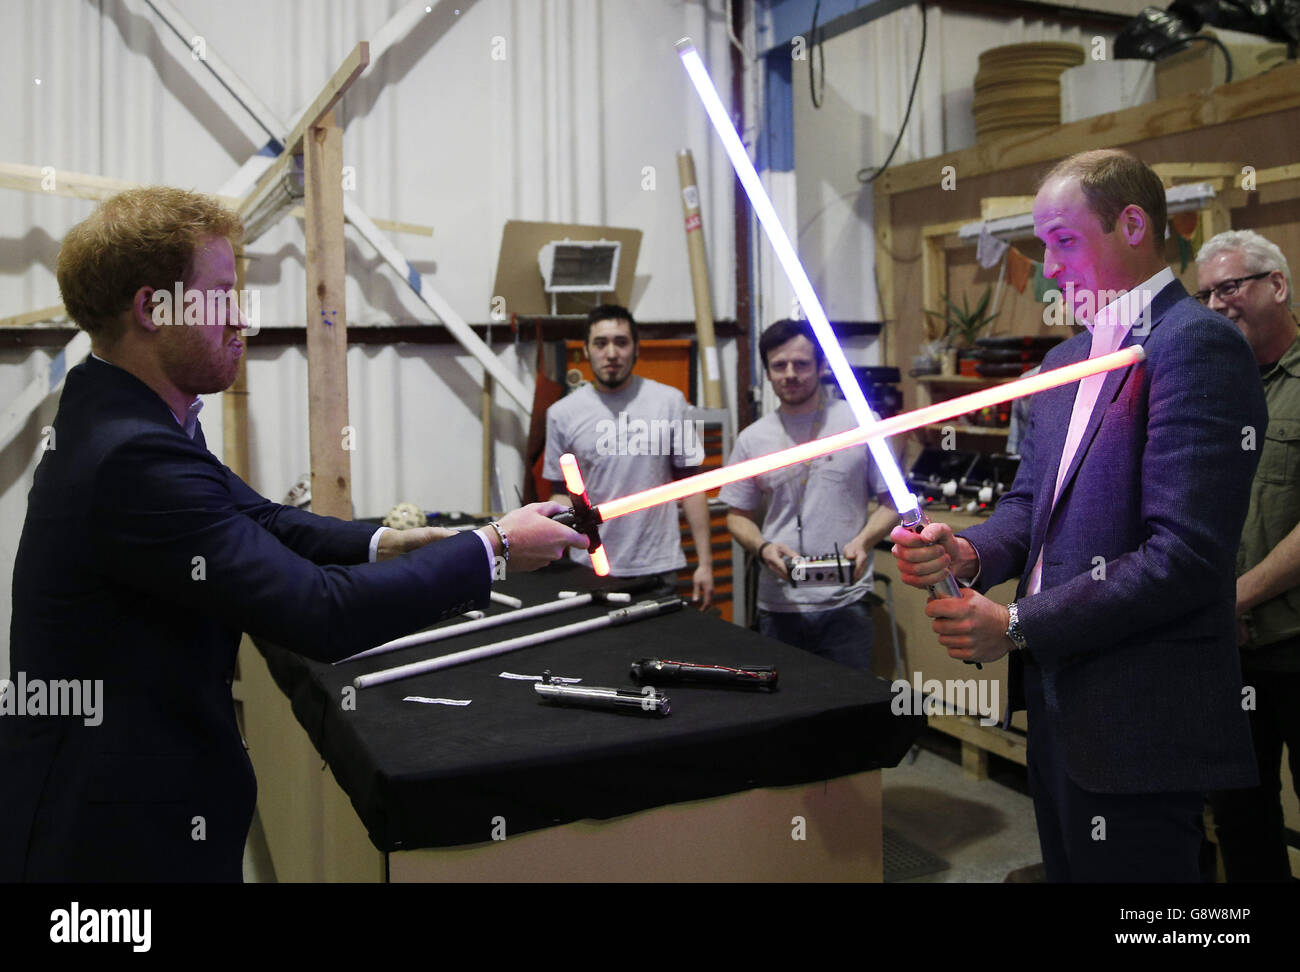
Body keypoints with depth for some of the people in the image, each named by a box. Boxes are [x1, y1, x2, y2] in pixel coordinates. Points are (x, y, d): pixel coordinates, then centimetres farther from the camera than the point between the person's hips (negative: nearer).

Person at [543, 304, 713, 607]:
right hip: (589, 571, 1)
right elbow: (563, 492, 9)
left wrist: (705, 562, -1)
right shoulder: (562, 414, 3)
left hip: (657, 571, -1)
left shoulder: (669, 401, 1)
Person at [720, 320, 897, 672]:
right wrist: (763, 548, -8)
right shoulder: (753, 439, 7)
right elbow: (738, 515, 12)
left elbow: (892, 501, 4)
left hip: (845, 604, -2)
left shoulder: (862, 423, 1)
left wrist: (863, 540, -14)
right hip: (779, 607, 2)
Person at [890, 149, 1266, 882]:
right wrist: (971, 553, -7)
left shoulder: (1198, 345, -15)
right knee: (1068, 866, 19)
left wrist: (1017, 626, -17)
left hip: (1138, 724, -8)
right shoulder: (1067, 360, 15)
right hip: (1060, 701, 8)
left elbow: (1187, 556, -22)